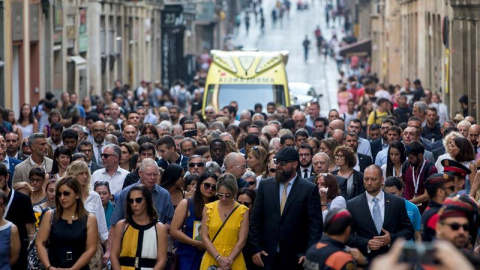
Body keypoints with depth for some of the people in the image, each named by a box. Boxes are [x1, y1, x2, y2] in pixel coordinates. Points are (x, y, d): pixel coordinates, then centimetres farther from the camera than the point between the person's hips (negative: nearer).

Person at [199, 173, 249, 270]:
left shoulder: (243, 211, 0)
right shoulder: (208, 208, 3)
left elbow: (242, 240, -4)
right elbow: (204, 237, -2)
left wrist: (228, 260, -14)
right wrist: (219, 258, -13)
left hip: (234, 262, -1)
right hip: (211, 260, 1)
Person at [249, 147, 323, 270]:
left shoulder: (309, 189, -2)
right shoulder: (265, 185, 7)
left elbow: (316, 225, -4)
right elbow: (255, 219, 8)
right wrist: (255, 248, 1)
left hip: (295, 258, -2)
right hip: (268, 256, 2)